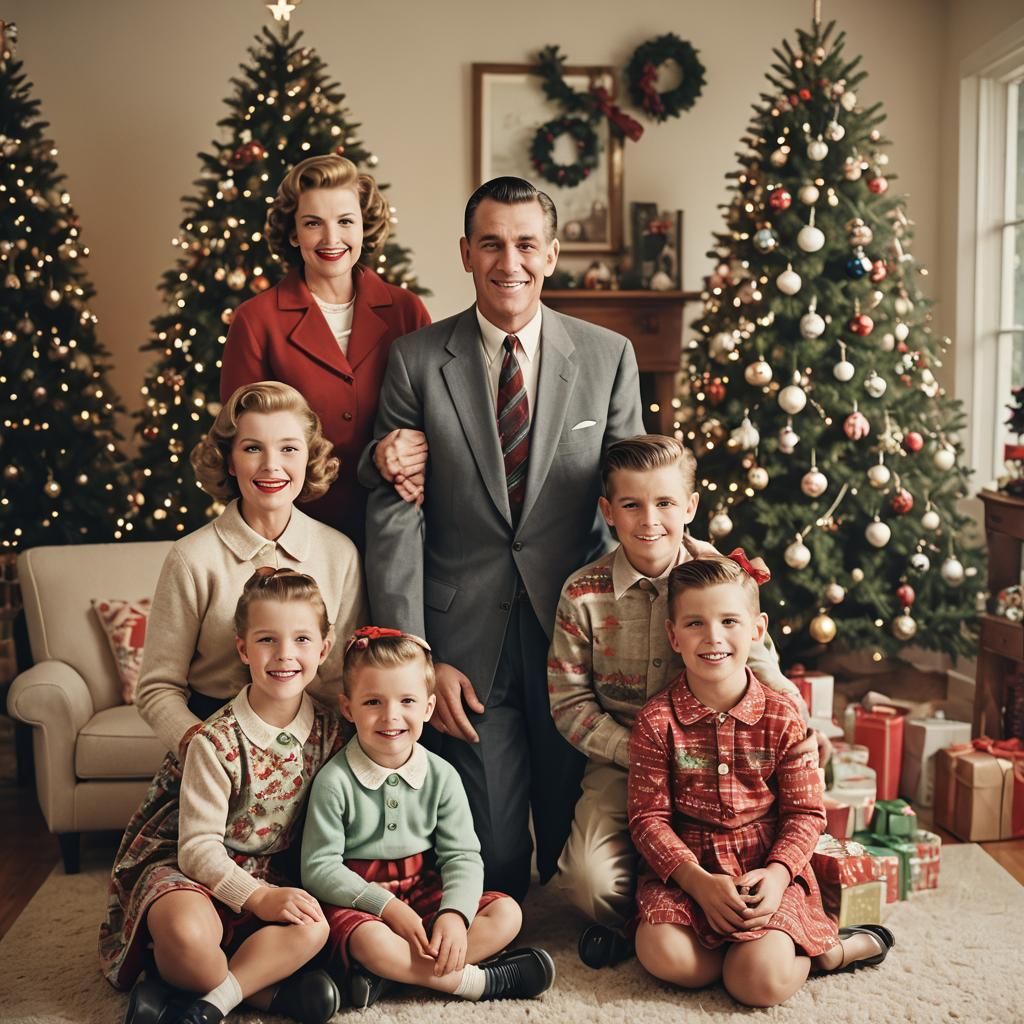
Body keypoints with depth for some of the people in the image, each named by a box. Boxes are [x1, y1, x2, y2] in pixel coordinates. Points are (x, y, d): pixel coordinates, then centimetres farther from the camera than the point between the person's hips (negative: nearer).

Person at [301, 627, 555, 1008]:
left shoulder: (441, 776, -2)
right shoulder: (334, 781, -13)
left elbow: (463, 856, -5)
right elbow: (318, 868, -14)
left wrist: (455, 914, -24)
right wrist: (387, 907, -23)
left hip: (425, 892, 5)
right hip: (358, 900, -5)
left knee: (506, 913, -14)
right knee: (371, 940, -37)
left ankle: (389, 970, -25)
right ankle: (479, 981, -21)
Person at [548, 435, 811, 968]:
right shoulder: (583, 593, -7)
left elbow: (763, 674, -2)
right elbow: (570, 703, -4)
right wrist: (637, 753, -15)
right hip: (620, 761, 0)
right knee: (589, 879, -22)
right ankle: (622, 917, 17)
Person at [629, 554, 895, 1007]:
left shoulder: (782, 718, -4)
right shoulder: (657, 720, -7)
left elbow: (806, 813, 0)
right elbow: (648, 817, -6)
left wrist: (776, 875, -18)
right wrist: (699, 882, -19)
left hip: (765, 870, 0)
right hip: (684, 867, 1)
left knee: (761, 982, -22)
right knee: (663, 957, -27)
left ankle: (831, 949, 8)